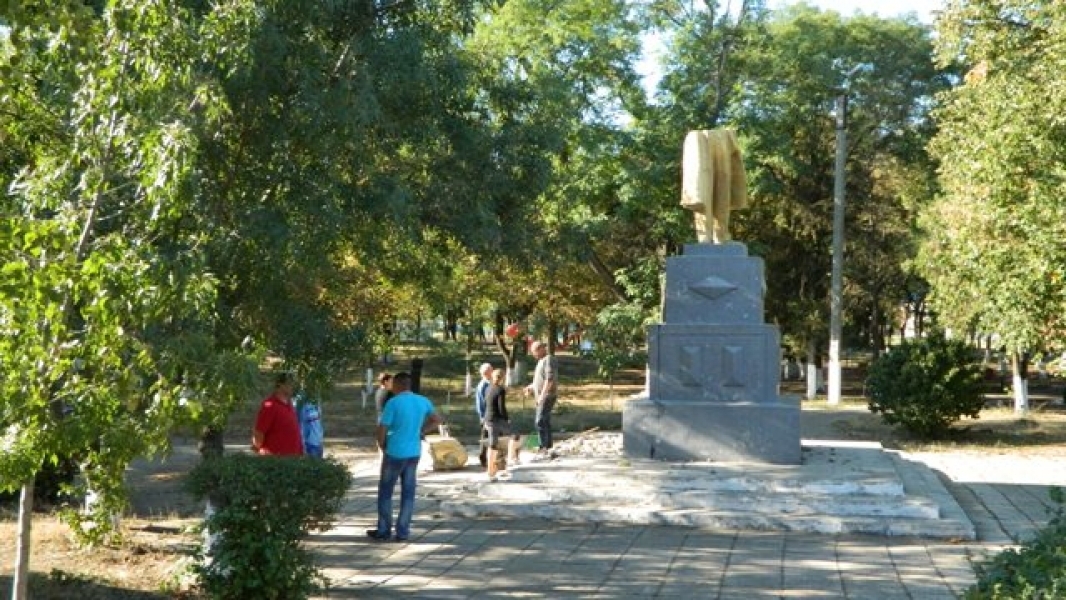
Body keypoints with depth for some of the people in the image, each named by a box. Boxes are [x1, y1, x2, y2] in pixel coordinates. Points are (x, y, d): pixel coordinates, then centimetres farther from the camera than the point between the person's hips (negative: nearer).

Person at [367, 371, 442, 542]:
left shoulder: (393, 403, -14)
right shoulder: (423, 402, 3)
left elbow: (381, 430, -13)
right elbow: (436, 420, 18)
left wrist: (383, 447, 4)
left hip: (394, 453, -5)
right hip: (414, 453, 5)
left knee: (385, 492, 9)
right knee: (408, 493, 9)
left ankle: (384, 531, 13)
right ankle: (402, 532, 11)